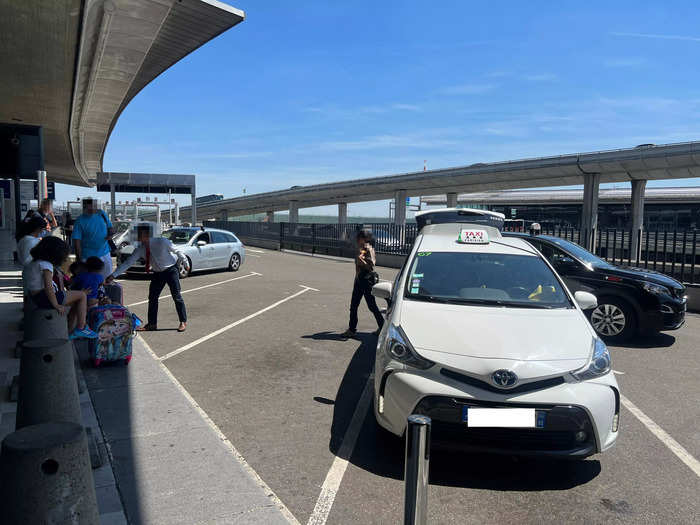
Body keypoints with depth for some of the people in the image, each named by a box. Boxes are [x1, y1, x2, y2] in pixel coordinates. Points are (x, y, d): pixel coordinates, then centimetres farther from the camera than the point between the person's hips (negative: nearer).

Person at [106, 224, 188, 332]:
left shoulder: (162, 242, -25)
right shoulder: (140, 249, -12)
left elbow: (176, 251, -12)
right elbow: (127, 263, -12)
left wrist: (186, 262, 0)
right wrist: (113, 276, -19)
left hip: (171, 270, -5)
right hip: (157, 273, 5)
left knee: (176, 296, -6)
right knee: (152, 297, 5)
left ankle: (183, 322, 6)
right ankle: (152, 324, 18)